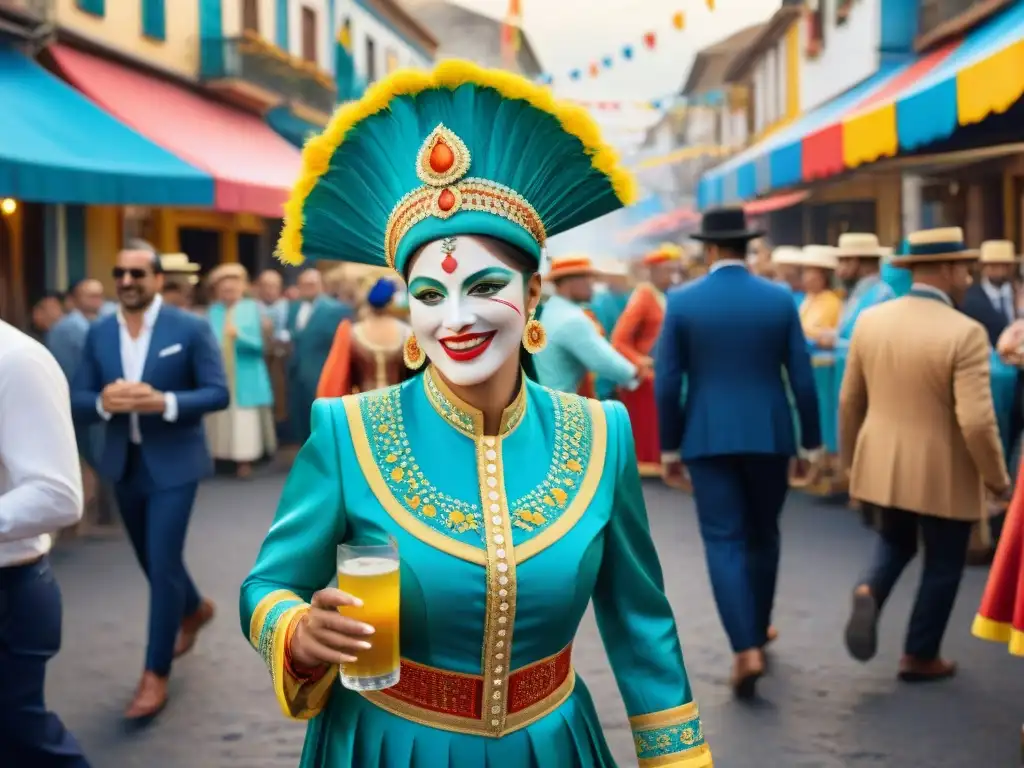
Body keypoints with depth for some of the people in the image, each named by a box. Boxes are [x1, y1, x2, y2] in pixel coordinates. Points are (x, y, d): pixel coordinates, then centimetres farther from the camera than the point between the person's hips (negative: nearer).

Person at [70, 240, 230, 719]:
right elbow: (78, 399, 2)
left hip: (173, 464, -5)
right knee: (154, 560, 19)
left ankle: (156, 675, 3)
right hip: (123, 464, 5)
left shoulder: (190, 329, -9)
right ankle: (194, 609, 50)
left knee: (163, 563, -8)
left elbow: (218, 393, -11)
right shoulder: (98, 333, 3)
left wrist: (164, 402, -26)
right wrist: (103, 402, -21)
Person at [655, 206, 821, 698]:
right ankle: (757, 629, 35)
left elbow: (667, 382, -4)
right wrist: (811, 442, 9)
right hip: (769, 435, 2)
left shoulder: (682, 301, -4)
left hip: (708, 437, -2)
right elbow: (802, 378, -1)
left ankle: (746, 649, -11)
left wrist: (669, 446, 5)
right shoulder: (780, 299, -1)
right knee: (762, 535, 19)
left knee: (724, 542, 0)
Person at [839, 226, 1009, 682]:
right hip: (943, 474, -5)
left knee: (894, 541, 26)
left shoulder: (870, 320, -3)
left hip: (882, 465, 5)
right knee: (942, 565, 14)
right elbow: (977, 422, -22)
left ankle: (869, 592, -2)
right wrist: (996, 476, -7)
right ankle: (919, 657, 23)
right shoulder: (965, 333, -20)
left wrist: (850, 457, 19)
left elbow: (850, 400, 5)